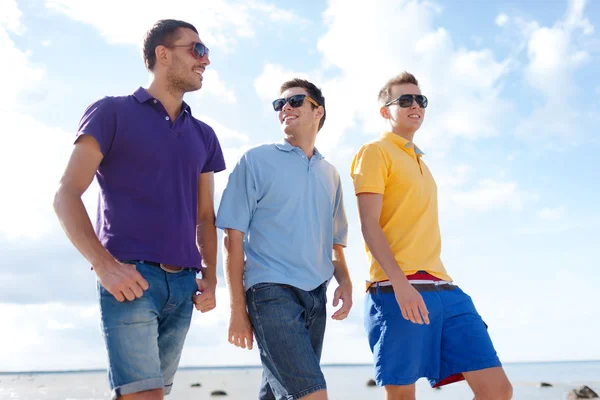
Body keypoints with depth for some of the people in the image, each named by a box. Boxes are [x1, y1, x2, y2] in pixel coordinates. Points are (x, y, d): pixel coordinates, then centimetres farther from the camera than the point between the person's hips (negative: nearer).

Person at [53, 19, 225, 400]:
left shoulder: (203, 135, 17)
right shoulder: (112, 113, 2)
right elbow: (66, 195, -4)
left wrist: (209, 277, 5)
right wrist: (104, 264, -17)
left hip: (183, 285, 6)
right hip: (129, 277, -5)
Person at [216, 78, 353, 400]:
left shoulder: (330, 174, 17)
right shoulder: (256, 160, 3)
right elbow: (234, 237, -2)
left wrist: (344, 281, 1)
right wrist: (237, 308, -7)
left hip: (316, 297, 5)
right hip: (272, 291, -5)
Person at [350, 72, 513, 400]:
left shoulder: (419, 162, 26)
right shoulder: (375, 152, 3)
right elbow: (369, 225, -9)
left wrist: (440, 285, 18)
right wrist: (400, 282, -20)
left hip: (444, 289, 7)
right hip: (398, 292, -7)